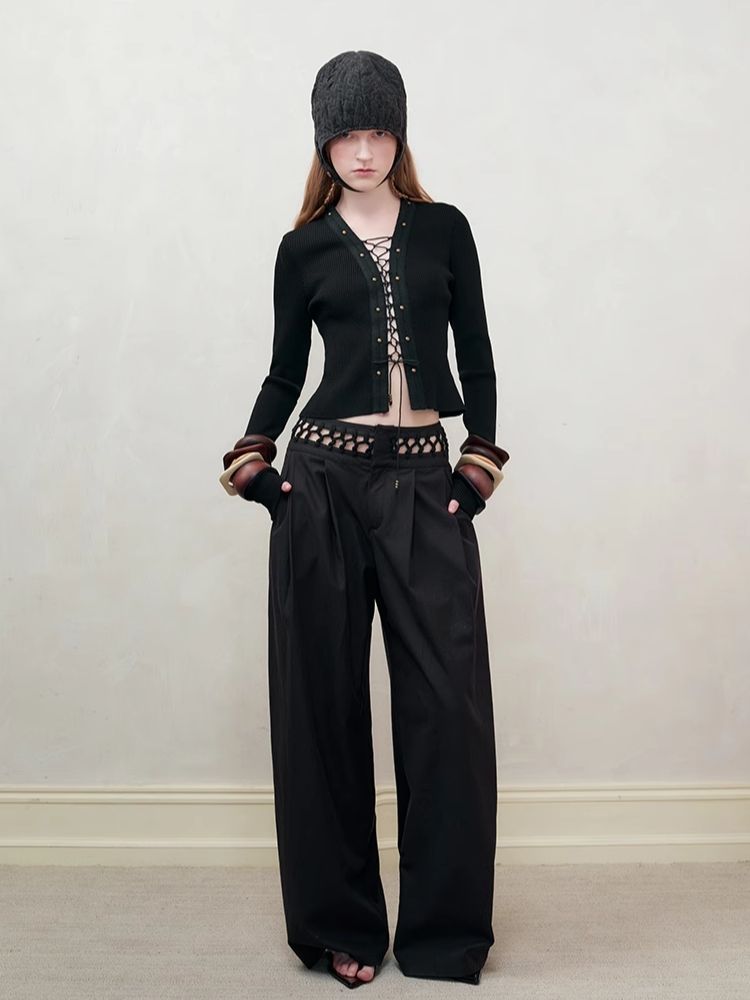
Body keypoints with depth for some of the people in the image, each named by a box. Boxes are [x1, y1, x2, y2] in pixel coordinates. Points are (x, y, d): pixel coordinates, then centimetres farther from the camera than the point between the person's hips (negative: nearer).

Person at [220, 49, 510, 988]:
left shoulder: (445, 229, 10)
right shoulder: (304, 248, 8)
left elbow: (475, 356, 10)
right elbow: (285, 370, 12)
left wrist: (480, 460, 0)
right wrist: (250, 457, -2)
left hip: (426, 480, 1)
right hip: (323, 478, 0)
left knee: (449, 699, -2)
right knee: (324, 697, 3)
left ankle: (448, 926, 15)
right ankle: (339, 922, 19)